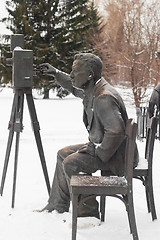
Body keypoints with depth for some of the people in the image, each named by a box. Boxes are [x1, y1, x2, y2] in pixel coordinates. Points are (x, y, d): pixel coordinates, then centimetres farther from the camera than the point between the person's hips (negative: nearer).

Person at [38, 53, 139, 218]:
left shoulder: (104, 98, -28)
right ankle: (57, 206, 22)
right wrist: (56, 73, 21)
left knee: (71, 163, -22)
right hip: (101, 145, 11)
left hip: (116, 154, -11)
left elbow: (116, 132, -36)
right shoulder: (91, 89, 4)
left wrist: (99, 151, -25)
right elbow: (74, 88, 29)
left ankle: (87, 211, -10)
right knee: (63, 154, 15)